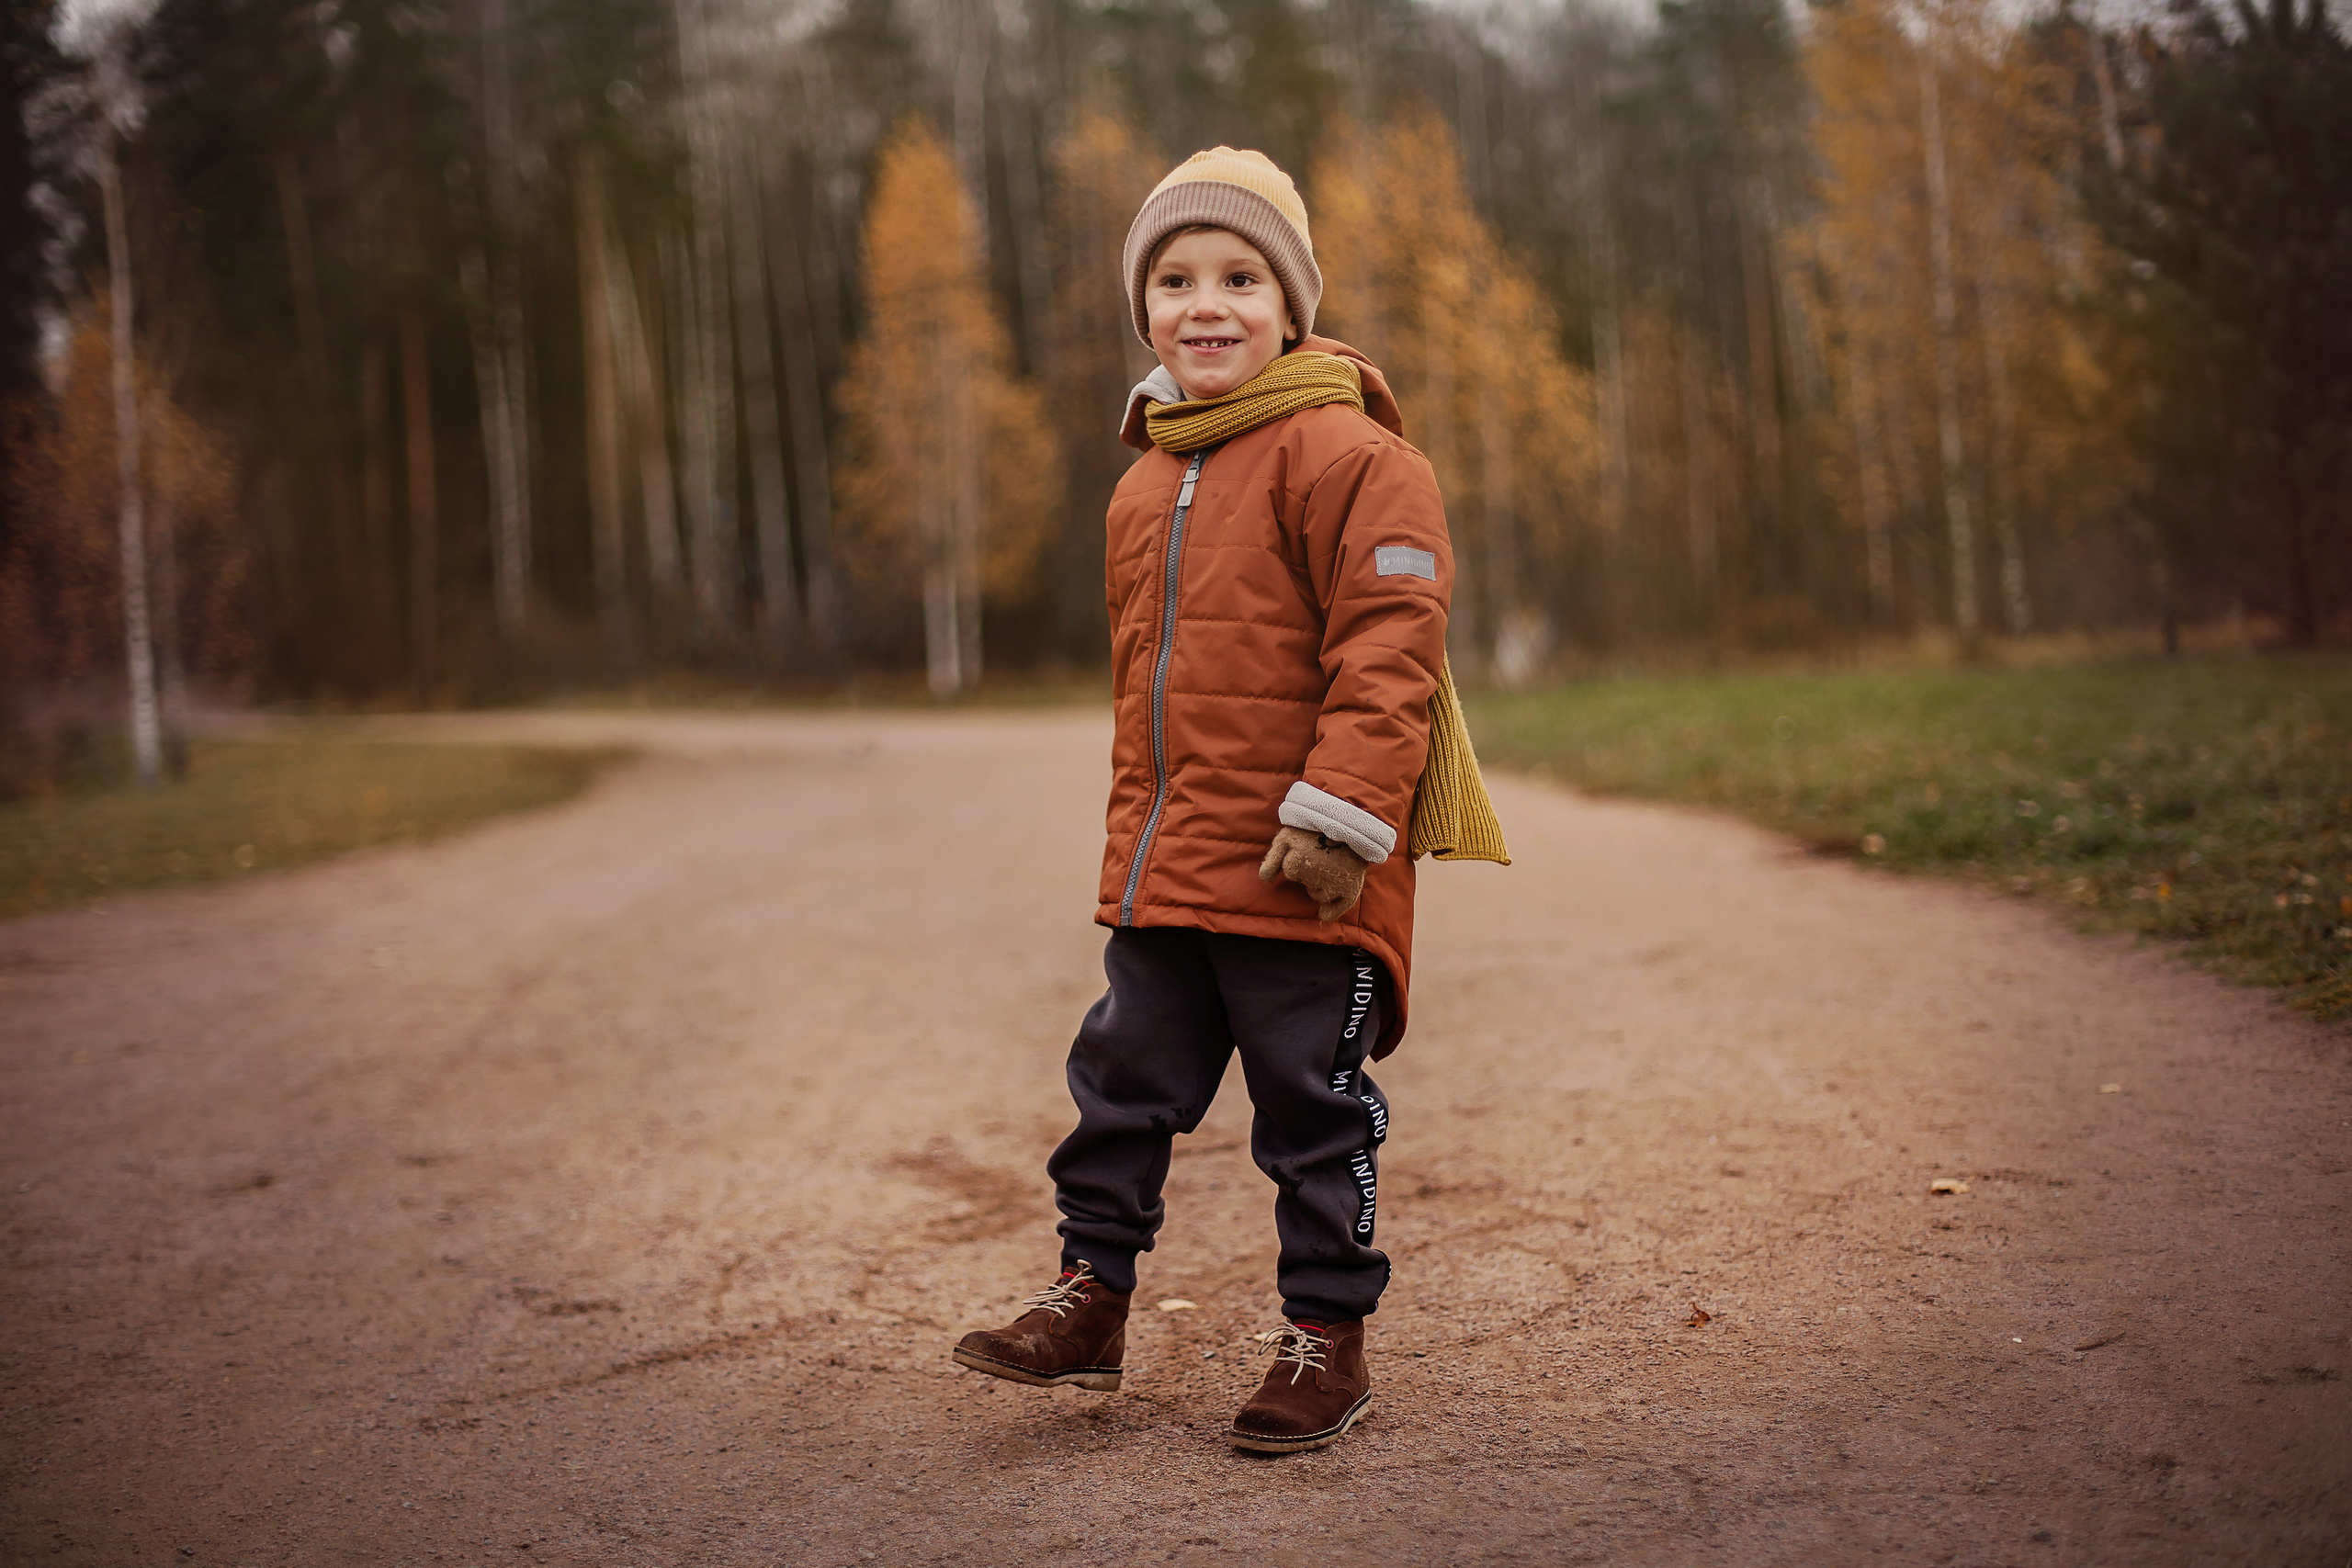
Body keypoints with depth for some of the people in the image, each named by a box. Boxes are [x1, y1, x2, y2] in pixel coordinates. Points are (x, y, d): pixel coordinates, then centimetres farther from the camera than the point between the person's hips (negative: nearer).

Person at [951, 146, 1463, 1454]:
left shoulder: (1343, 451, -10)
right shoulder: (1148, 484, 15)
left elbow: (1390, 645, -16)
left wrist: (1341, 809, -22)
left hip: (1299, 872, -7)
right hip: (1162, 867, 7)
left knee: (1313, 1107, 4)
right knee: (1125, 1079, 12)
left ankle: (1329, 1336, 18)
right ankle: (1093, 1296, 27)